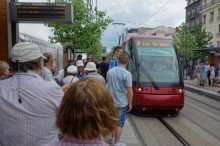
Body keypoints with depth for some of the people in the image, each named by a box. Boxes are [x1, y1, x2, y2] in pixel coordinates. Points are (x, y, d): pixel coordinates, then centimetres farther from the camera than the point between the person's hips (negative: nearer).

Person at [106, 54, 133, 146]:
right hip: (122, 102, -5)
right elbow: (129, 91, -19)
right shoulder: (127, 74, -18)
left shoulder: (110, 71, -2)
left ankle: (112, 138, 39)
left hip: (111, 101, 5)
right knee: (120, 123, 8)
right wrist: (130, 104, -8)